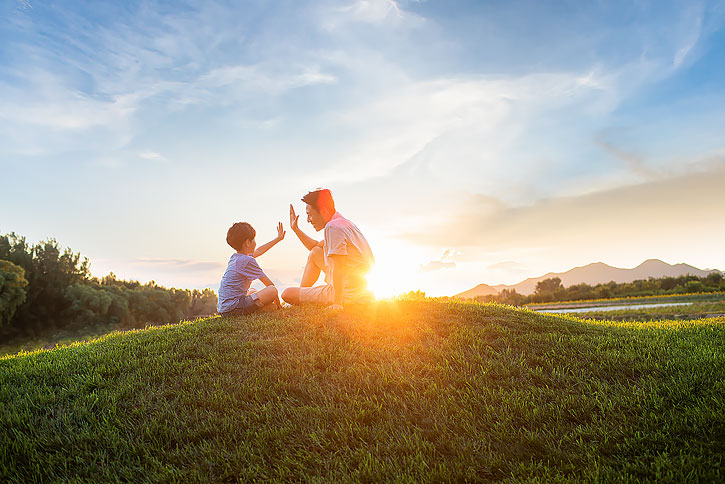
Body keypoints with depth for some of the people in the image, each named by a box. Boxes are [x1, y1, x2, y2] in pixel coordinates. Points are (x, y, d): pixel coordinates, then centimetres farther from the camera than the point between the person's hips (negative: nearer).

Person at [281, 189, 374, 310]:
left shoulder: (332, 227, -19)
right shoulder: (343, 223, 13)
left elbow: (338, 268, -26)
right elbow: (316, 246, 30)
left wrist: (337, 303, -28)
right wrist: (296, 229, 27)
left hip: (347, 294, -10)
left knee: (287, 294, -6)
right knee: (315, 252, 25)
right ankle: (302, 291, 26)